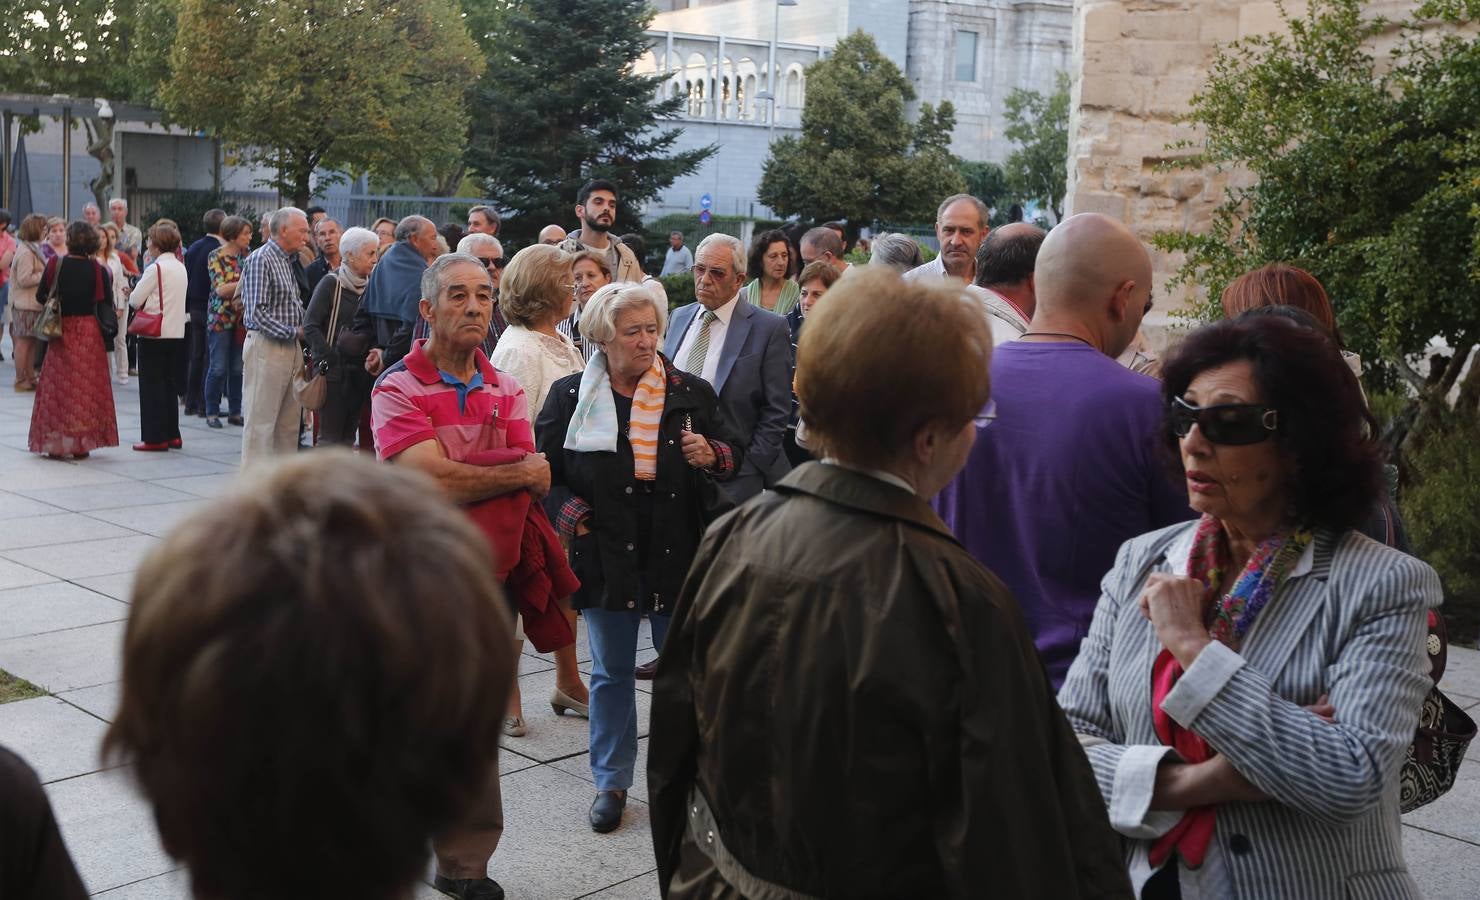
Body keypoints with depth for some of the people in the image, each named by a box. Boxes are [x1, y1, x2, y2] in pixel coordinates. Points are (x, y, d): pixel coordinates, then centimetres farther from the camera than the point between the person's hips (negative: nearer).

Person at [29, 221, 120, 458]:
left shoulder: (55, 265, -6)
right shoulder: (98, 270, -7)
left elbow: (41, 296, 0)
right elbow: (107, 304, -4)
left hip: (61, 331, 0)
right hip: (90, 332, 0)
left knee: (58, 387, 7)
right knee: (86, 387, 6)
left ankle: (55, 444, 7)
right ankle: (82, 444, 7)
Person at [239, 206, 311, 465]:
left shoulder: (288, 260, 16)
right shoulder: (260, 259, -11)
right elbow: (257, 313, -17)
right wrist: (293, 332, -14)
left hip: (291, 347, 9)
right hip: (266, 346, -9)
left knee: (290, 422, 11)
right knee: (261, 420, -2)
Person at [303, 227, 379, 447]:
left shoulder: (369, 286, 9)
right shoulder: (331, 283, -7)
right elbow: (310, 326, -11)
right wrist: (331, 360, -16)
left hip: (358, 370, 5)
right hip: (333, 371, -5)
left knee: (349, 435, 8)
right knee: (331, 435, -4)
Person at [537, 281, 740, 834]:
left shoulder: (692, 392, 1)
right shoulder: (571, 396, -1)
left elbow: (732, 456, 9)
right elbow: (544, 465, 7)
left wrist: (711, 455, -14)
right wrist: (571, 512, -9)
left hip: (679, 552, 0)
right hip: (607, 553, 0)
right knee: (611, 672, 12)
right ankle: (611, 782, 26)